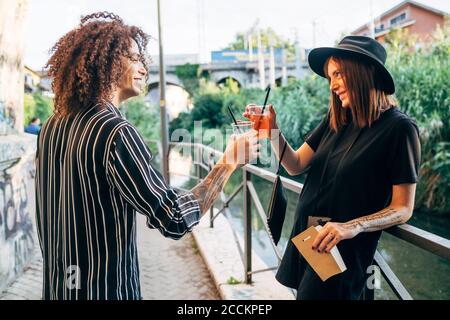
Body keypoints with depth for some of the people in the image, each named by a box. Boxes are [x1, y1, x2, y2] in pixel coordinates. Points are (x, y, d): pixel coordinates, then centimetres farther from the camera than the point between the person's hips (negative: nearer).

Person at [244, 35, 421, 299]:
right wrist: (273, 131, -13)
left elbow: (403, 209, -12)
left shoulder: (398, 127, -13)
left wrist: (353, 226, -27)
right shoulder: (335, 120, 5)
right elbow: (296, 165, 3)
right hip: (306, 240, 6)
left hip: (345, 252, -6)